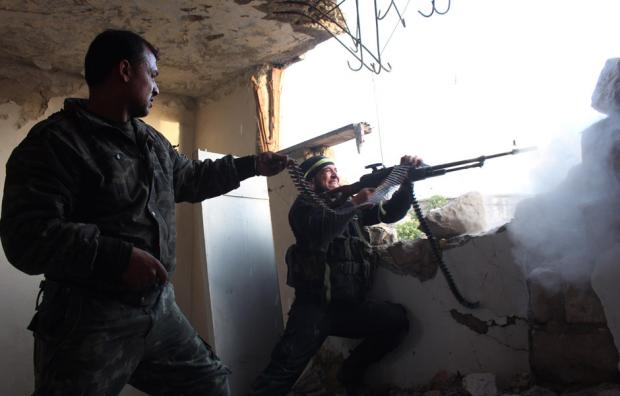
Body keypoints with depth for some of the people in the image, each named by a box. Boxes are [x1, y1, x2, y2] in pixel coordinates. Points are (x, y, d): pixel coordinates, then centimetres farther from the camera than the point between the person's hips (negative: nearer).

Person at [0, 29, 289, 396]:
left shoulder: (152, 141, 13)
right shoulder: (55, 141, -13)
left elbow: (191, 179, 28)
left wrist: (251, 165, 28)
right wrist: (118, 256, -29)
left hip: (160, 308, 8)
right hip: (90, 319, -8)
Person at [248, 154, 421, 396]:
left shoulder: (348, 203, 17)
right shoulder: (304, 205, 1)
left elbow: (391, 212, 13)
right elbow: (320, 231, -21)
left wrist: (406, 179, -1)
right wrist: (355, 202, -19)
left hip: (349, 304, 5)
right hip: (314, 306, -5)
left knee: (397, 320, -15)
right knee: (285, 369, -20)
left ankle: (351, 372, 6)